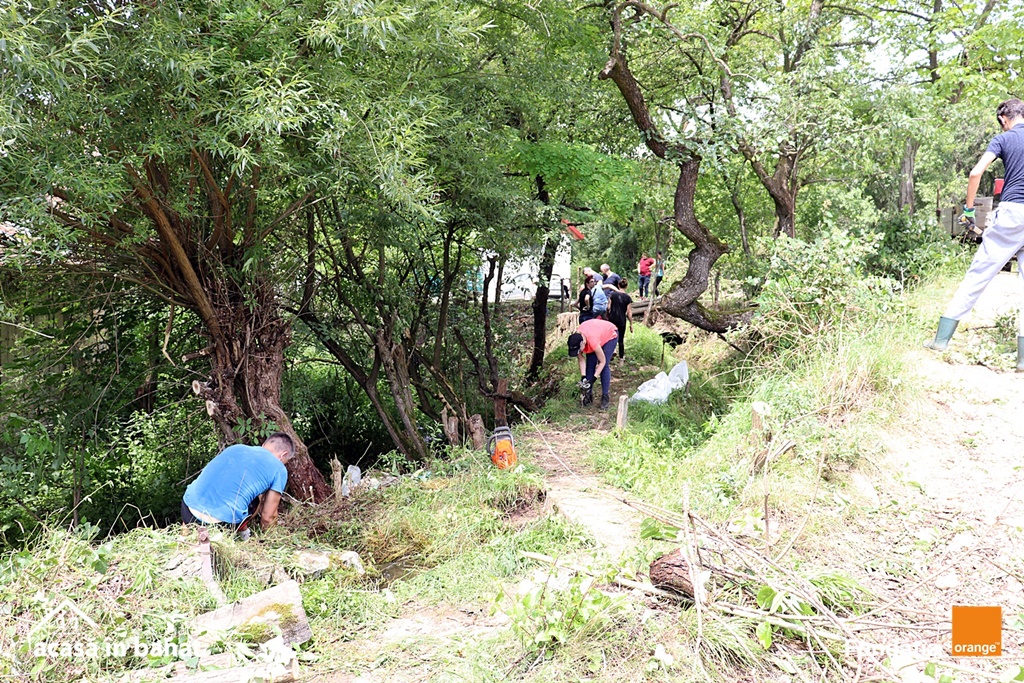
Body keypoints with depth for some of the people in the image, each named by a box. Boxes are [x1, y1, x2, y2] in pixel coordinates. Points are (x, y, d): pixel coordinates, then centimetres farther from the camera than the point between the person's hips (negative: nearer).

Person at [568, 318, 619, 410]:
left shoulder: (593, 341, -44)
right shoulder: (575, 341, -28)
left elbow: (602, 362, -30)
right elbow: (581, 360, -16)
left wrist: (593, 379, -29)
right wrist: (583, 377, -24)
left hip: (610, 335, -5)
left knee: (604, 365, -15)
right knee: (590, 364, -4)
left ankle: (605, 397, -11)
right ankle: (588, 393, 4)